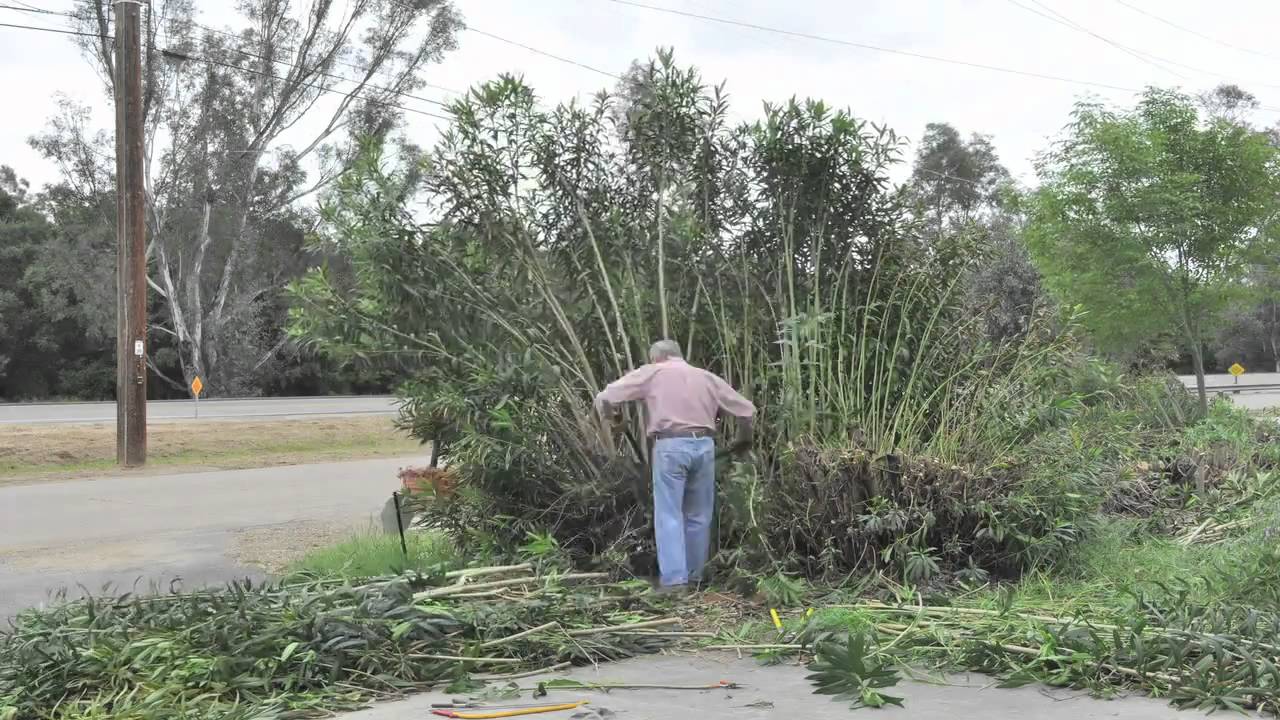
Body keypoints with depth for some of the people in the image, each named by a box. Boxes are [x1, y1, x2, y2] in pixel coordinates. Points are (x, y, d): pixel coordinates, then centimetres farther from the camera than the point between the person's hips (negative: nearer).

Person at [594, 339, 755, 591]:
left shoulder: (651, 373, 11)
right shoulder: (707, 377, 20)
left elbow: (604, 398, 5)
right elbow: (747, 410, 19)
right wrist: (743, 440, 35)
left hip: (670, 446, -3)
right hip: (703, 445, 3)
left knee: (669, 514, 1)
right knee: (698, 515, 14)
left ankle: (674, 577, -4)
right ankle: (694, 575, 21)